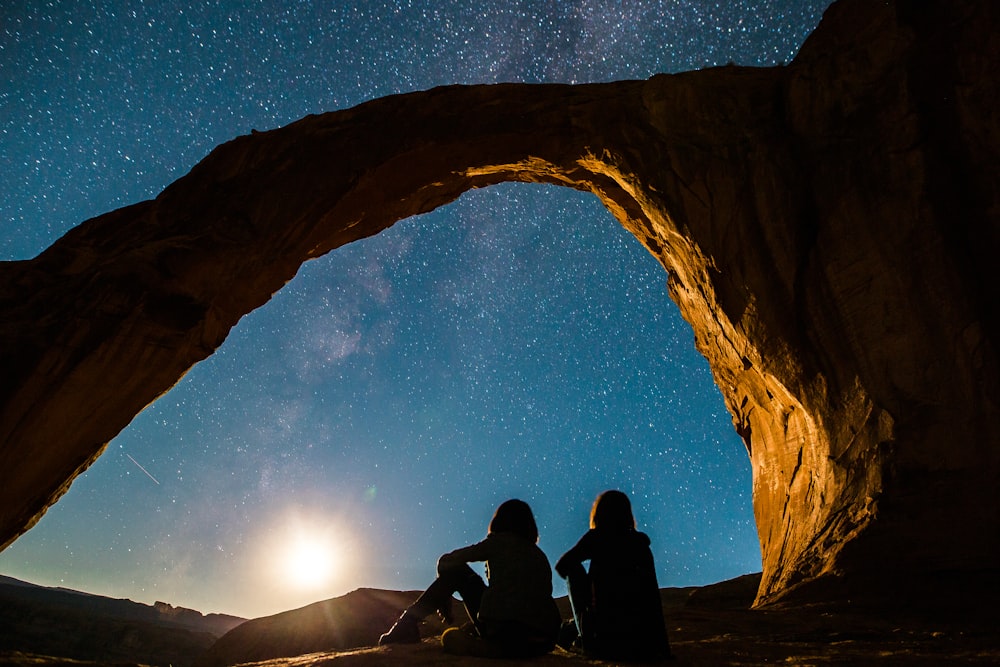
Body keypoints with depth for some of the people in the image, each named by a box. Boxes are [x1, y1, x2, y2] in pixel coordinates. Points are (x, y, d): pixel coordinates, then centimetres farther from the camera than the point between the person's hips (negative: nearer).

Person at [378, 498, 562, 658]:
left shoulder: (499, 541, 9)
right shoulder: (540, 555, 21)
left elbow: (445, 562, 12)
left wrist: (443, 599, 29)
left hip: (504, 633, -5)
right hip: (543, 645, 5)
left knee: (457, 570, 15)